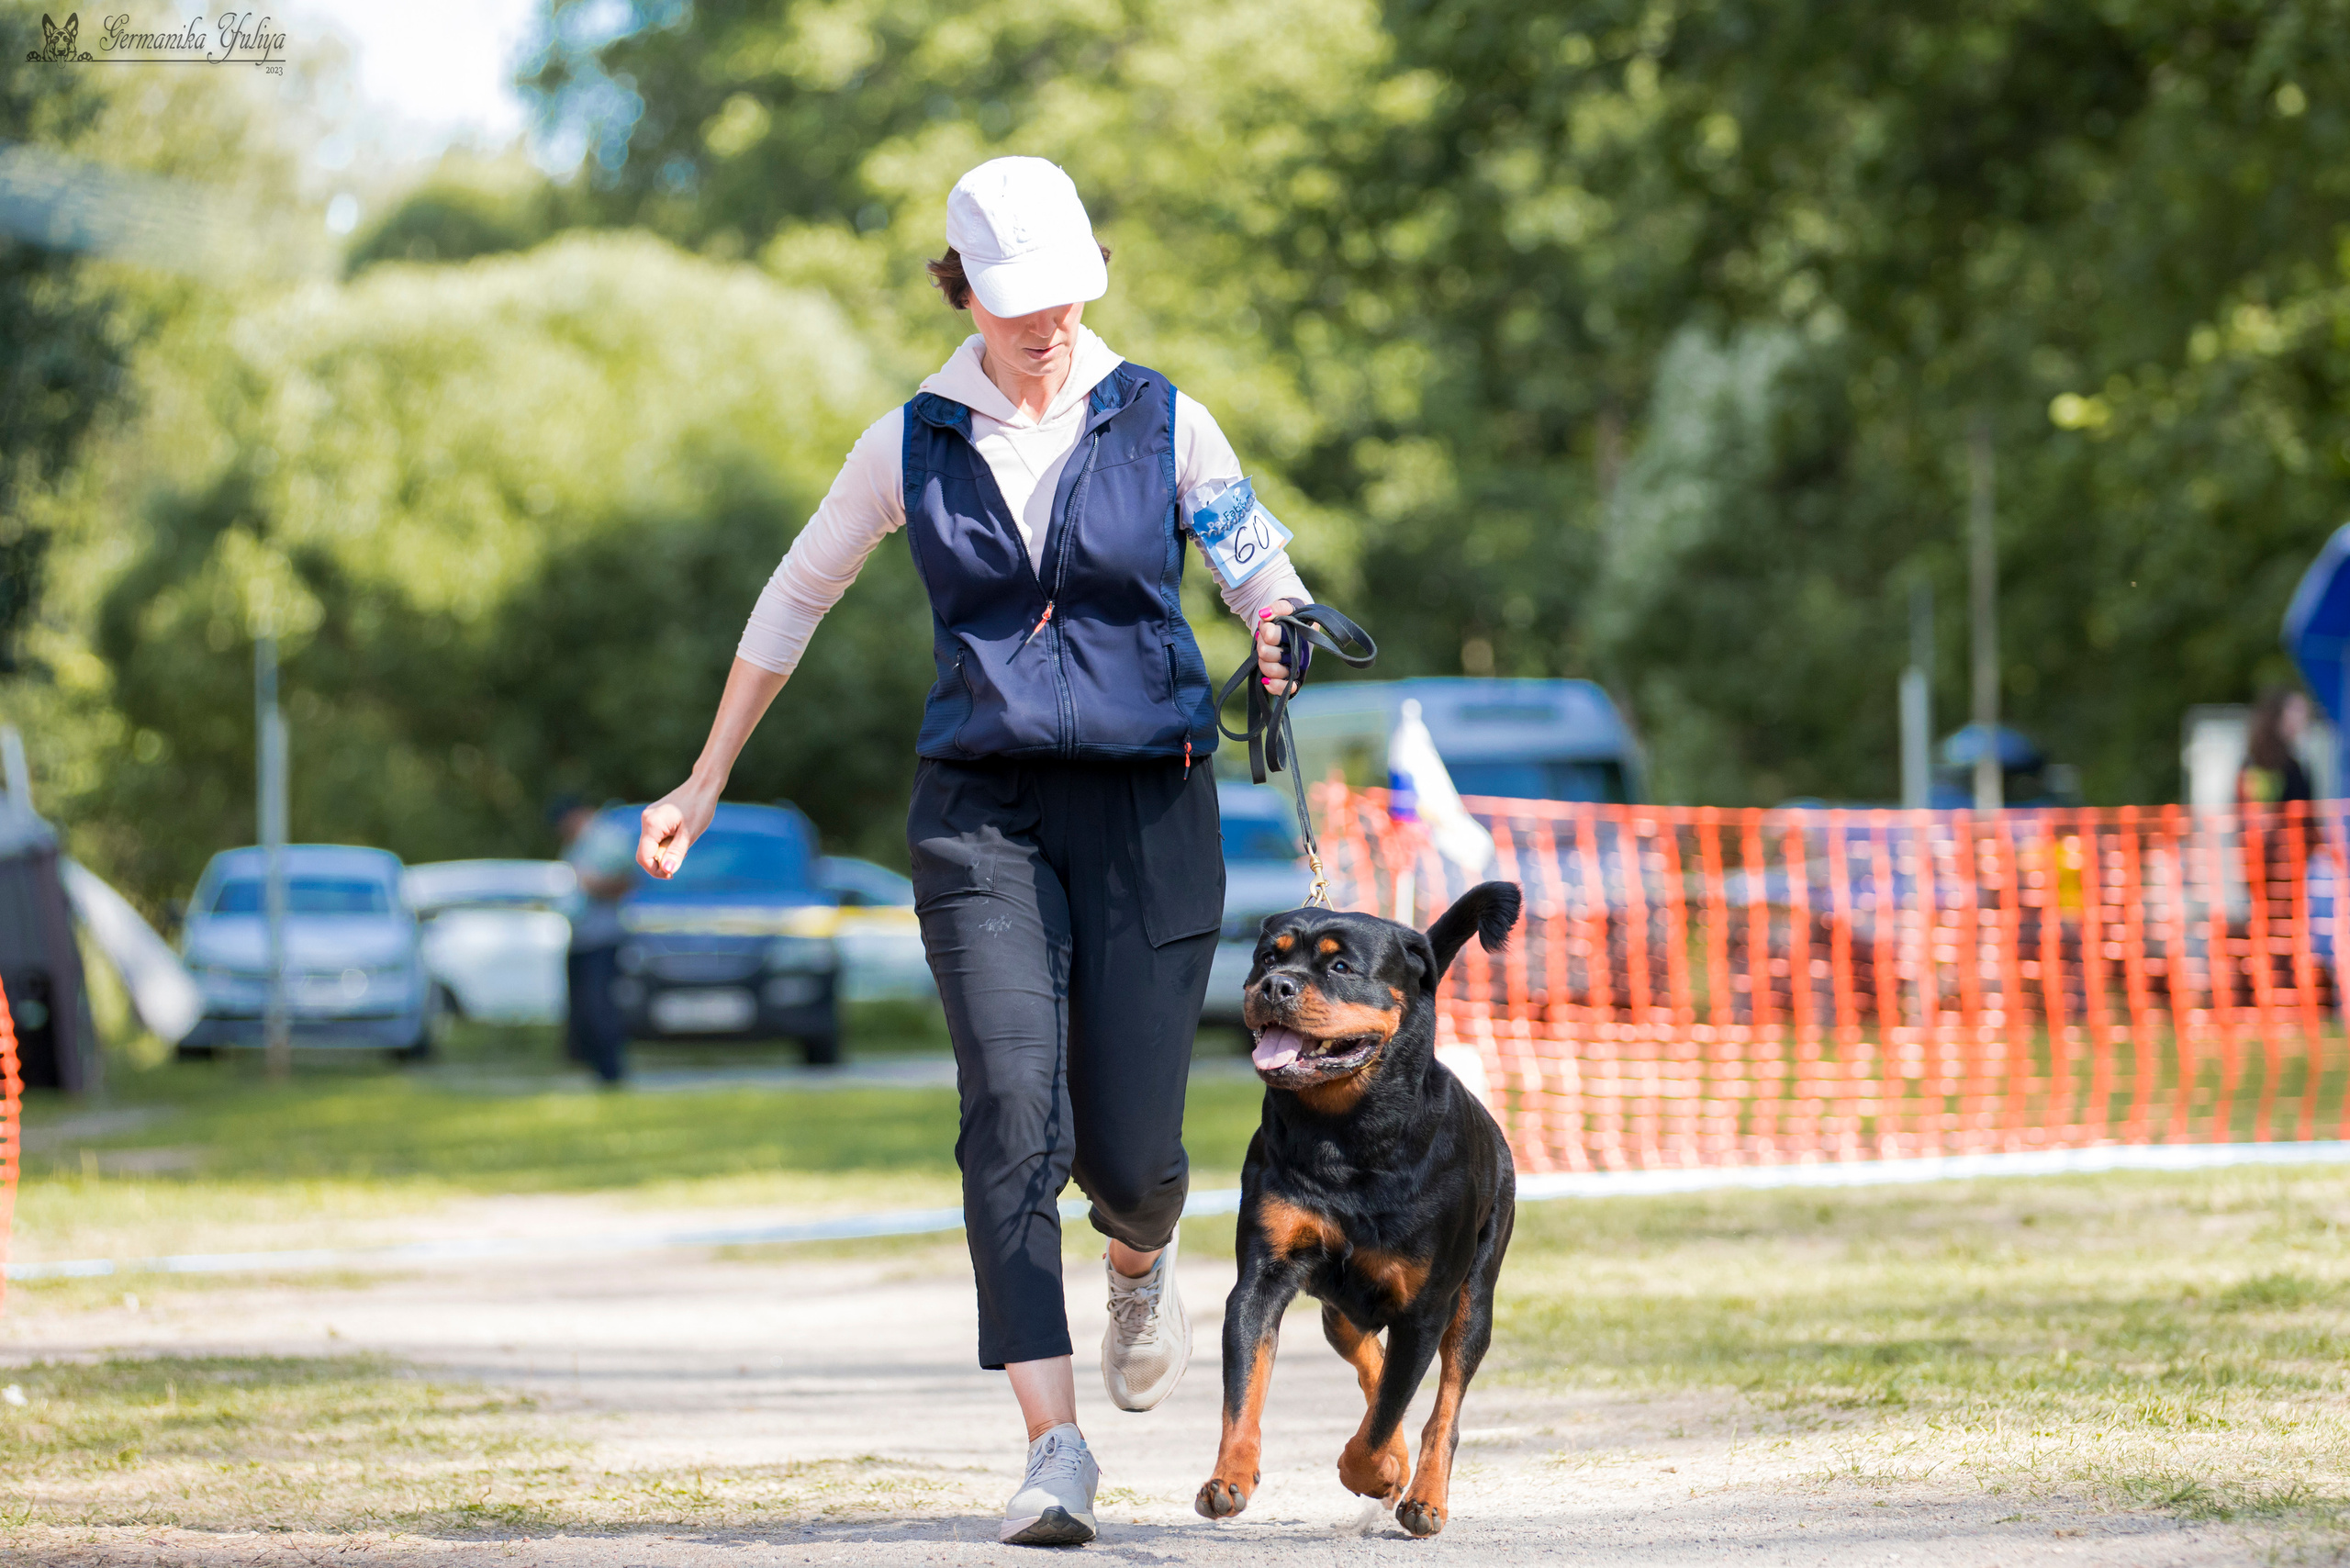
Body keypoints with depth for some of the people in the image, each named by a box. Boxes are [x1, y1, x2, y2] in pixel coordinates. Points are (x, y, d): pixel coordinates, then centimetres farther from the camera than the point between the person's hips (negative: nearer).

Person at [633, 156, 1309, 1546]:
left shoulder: (1165, 425, 3)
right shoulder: (913, 445, 5)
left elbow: (1267, 579, 7)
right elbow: (795, 601, 16)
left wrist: (1280, 641, -19)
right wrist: (707, 785, 20)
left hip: (1148, 803, 0)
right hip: (982, 807, 0)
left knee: (1127, 1145, -2)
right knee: (1014, 1111, -18)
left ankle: (1143, 1266, 38)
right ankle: (1055, 1448, -18)